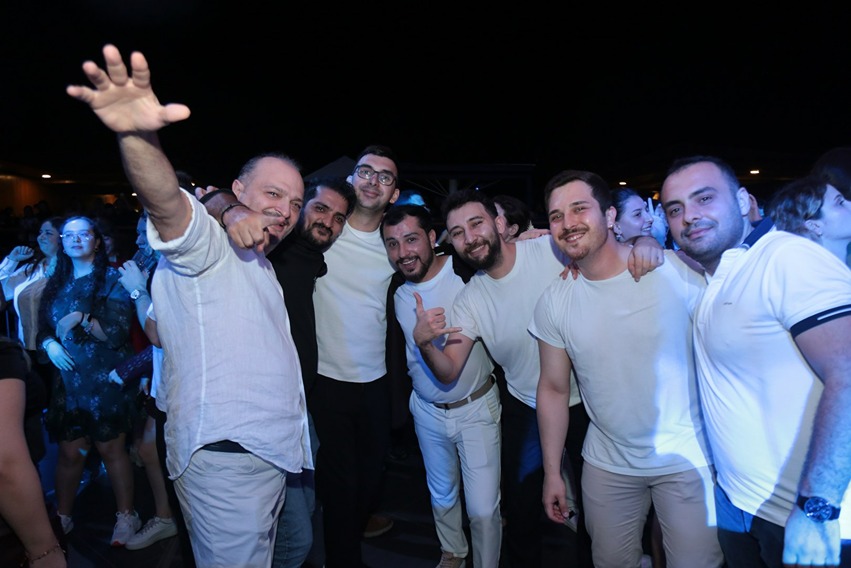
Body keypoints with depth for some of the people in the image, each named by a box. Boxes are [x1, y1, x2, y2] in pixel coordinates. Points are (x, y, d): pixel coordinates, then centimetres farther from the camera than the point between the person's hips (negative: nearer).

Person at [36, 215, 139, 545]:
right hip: (68, 380, 4)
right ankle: (62, 517, 26)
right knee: (69, 450, 8)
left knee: (110, 447, 3)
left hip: (105, 380, -4)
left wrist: (81, 318, -25)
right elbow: (43, 326, 15)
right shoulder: (56, 283, 11)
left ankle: (126, 515, 17)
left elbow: (117, 332, -12)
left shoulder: (111, 278, -5)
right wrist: (49, 344, -6)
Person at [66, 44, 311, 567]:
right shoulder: (205, 244, -9)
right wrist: (138, 136, -49)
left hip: (275, 450, 9)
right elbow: (167, 202, -32)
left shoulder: (260, 265, 20)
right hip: (228, 460, -9)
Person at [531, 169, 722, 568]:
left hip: (688, 459, -2)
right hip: (607, 466, 3)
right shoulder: (553, 302, -6)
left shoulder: (677, 269, -15)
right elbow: (554, 389, 1)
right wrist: (552, 472, 4)